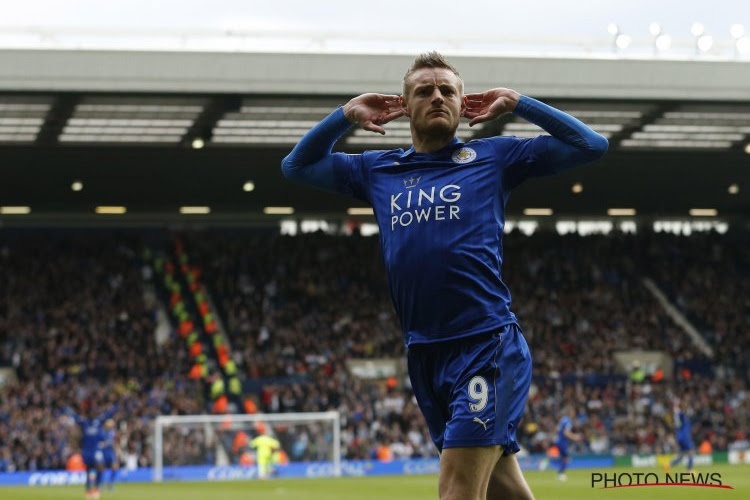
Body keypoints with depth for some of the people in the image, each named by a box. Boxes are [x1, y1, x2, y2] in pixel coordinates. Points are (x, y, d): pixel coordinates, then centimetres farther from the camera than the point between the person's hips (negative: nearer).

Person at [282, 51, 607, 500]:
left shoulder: (493, 157, 8)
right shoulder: (378, 170, 18)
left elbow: (590, 145, 8)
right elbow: (297, 165, 26)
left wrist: (516, 104, 6)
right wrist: (346, 116, 15)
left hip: (487, 344, -5)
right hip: (424, 354, 5)